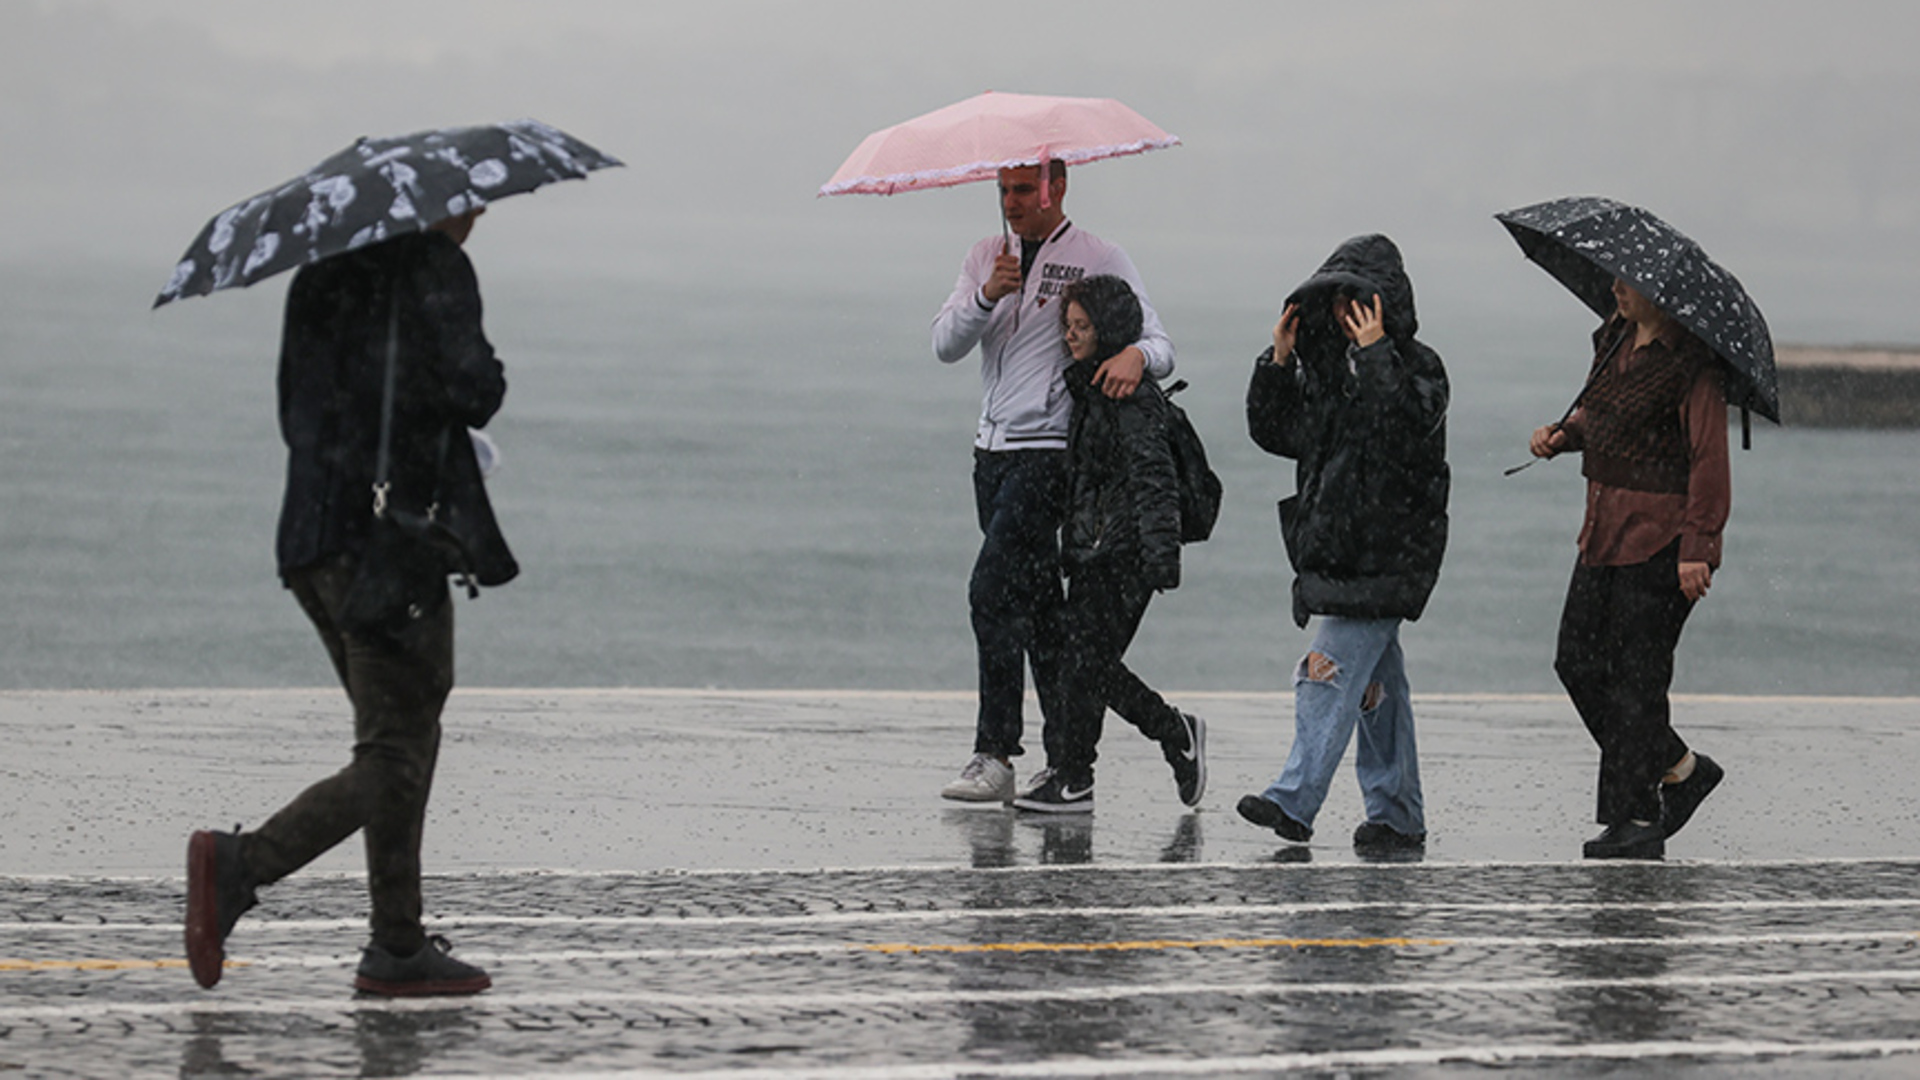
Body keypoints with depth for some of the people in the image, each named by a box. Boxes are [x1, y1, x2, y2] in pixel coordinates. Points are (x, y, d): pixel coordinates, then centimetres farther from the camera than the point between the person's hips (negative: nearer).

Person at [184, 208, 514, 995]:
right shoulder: (434, 269, -8)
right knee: (393, 762, -5)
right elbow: (467, 389, -19)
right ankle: (240, 866, -21)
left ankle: (399, 950, 17)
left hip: (311, 537, 9)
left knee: (407, 744, 17)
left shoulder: (322, 271, 16)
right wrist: (489, 381, 2)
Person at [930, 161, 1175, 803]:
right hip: (992, 450, 7)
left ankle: (994, 755, -18)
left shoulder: (1100, 262, -3)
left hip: (1050, 454, -7)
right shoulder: (986, 258, 14)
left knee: (993, 590, -17)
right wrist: (988, 296, -15)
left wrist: (1136, 355, -30)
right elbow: (945, 345, 3)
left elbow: (1160, 349, -6)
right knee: (1036, 604, 9)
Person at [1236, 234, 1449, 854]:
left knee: (1332, 669, -15)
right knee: (1375, 683, 11)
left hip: (1384, 553, -8)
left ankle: (1294, 801, -21)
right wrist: (1278, 362, 2)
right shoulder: (1327, 366, 15)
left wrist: (1377, 356, -25)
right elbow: (1275, 433, 15)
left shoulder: (1416, 367, -6)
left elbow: (1410, 431, -25)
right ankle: (1397, 818, 15)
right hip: (1334, 546, 8)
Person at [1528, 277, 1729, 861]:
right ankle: (1680, 770, 22)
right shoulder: (1614, 340, 11)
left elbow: (1709, 460, -18)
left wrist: (1696, 548, -22)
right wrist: (1562, 434, 4)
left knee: (1636, 675, -6)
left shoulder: (1691, 364, -15)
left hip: (1661, 539, -9)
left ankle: (1636, 821, 2)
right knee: (1579, 661, 9)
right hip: (1607, 530, 9)